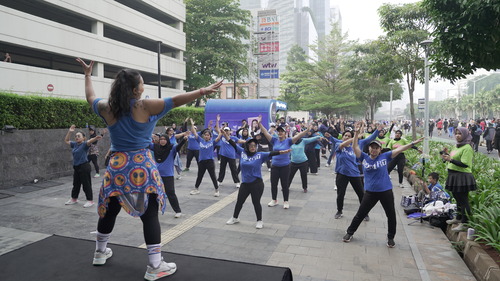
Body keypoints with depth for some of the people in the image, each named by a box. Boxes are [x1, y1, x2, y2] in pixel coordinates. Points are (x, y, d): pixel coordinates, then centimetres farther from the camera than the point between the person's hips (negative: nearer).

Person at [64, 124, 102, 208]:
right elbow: (66, 140, 25)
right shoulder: (74, 144, 10)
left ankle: (90, 201, 7)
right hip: (76, 167, 8)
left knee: (86, 184, -3)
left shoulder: (85, 144, -11)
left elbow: (90, 141, -32)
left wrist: (96, 138, -53)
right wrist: (69, 132, 14)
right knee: (76, 184, 22)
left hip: (84, 167, -8)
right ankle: (73, 199, 38)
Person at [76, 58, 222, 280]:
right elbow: (176, 101, -15)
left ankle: (100, 252, 41)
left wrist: (87, 74, 38)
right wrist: (203, 91, -13)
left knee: (109, 211, 20)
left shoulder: (106, 108, 4)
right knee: (149, 215, -1)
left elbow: (90, 97, 24)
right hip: (142, 166, -5)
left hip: (116, 166, 6)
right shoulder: (144, 106, -11)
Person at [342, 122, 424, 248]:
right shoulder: (364, 157, -2)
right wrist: (356, 133, -21)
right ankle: (349, 232, 26)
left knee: (391, 215, 13)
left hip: (386, 191, 1)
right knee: (360, 214, 8)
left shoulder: (385, 156, -2)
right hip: (370, 192, -1)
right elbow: (355, 147, -11)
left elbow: (399, 149, -4)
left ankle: (391, 237, 35)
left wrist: (413, 143, -10)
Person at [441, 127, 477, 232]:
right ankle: (458, 218, 34)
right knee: (458, 198, 20)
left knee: (463, 200, -3)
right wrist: (447, 154, 6)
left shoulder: (467, 148, -14)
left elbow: (465, 164, -22)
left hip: (462, 177, -9)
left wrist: (450, 160, -29)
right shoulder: (456, 146, 15)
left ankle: (465, 223, 4)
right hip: (454, 176, 9)